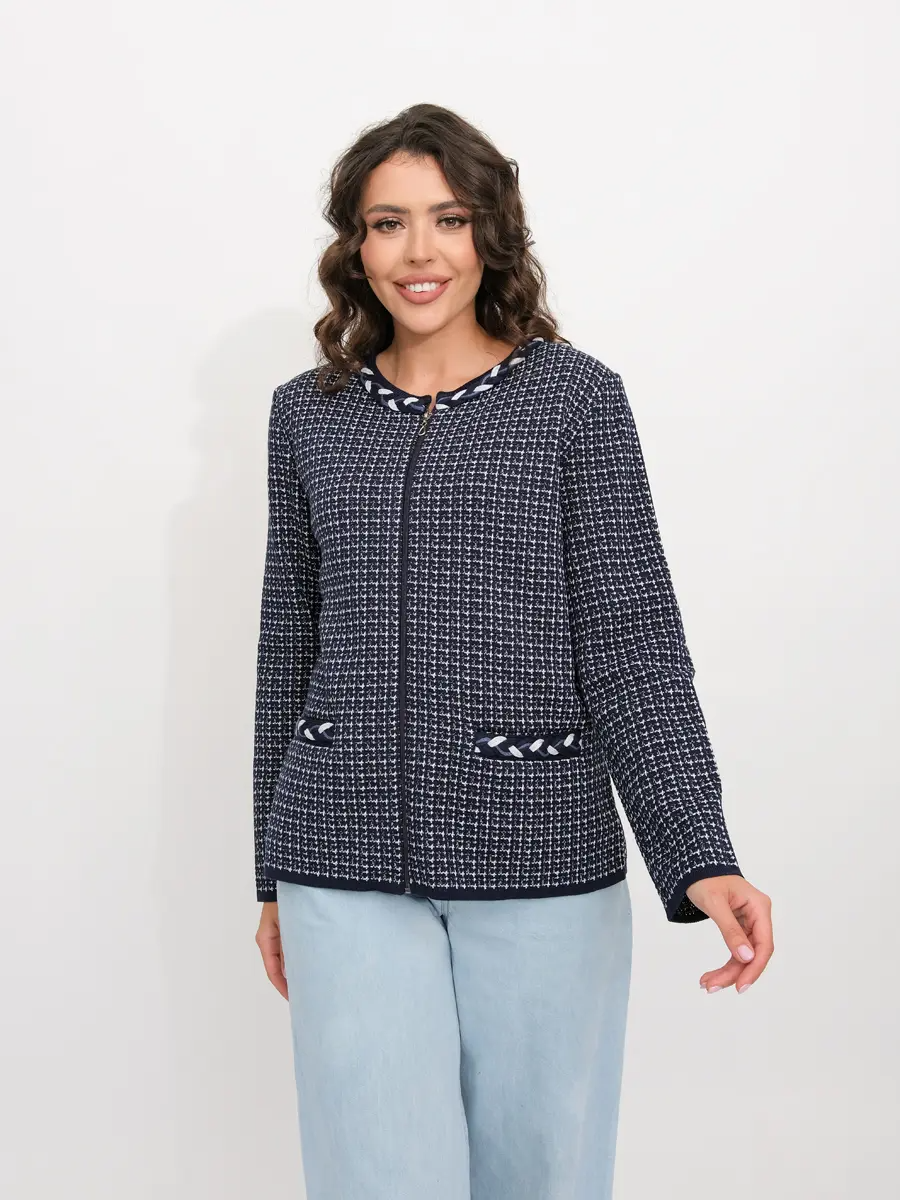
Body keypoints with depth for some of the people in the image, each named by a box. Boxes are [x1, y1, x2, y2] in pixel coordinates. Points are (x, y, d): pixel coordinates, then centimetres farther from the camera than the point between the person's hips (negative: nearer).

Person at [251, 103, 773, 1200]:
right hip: (348, 870, 2)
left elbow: (633, 642, -5)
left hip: (541, 863, -1)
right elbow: (288, 650, 14)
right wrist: (276, 878, 15)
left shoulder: (576, 397, 0)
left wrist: (699, 858, -16)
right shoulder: (308, 414, 9)